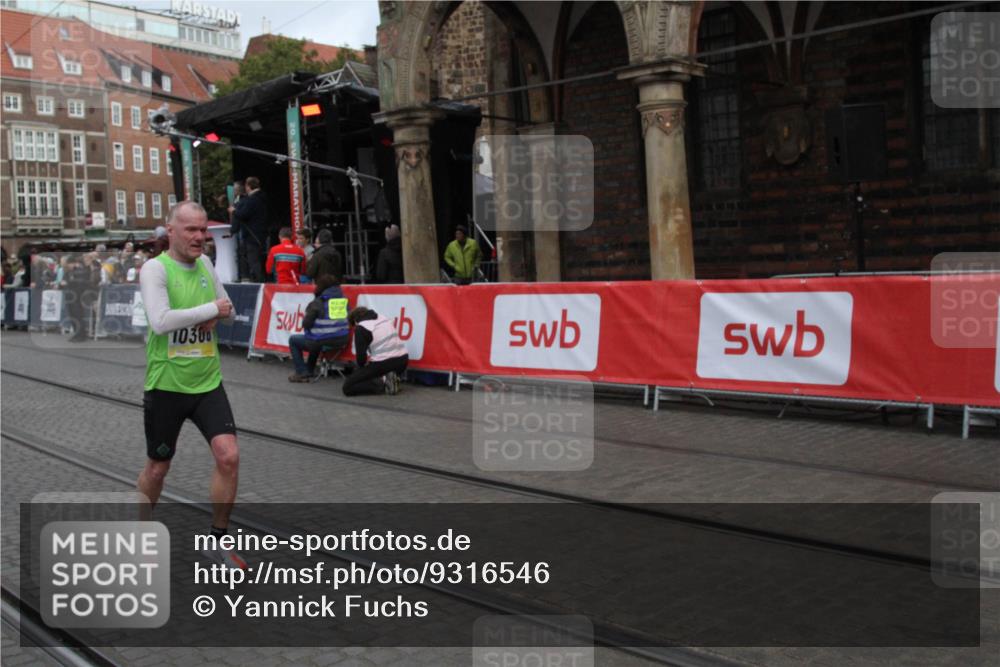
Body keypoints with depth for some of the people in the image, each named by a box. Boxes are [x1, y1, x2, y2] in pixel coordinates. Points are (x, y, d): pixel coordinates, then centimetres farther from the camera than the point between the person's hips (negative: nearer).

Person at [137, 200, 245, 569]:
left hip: (207, 382, 5)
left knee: (229, 456, -9)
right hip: (166, 384, -4)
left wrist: (215, 316, -6)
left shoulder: (204, 263, 6)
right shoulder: (155, 268, -13)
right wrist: (212, 309, -19)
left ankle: (218, 541, 8)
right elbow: (160, 321, -27)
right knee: (157, 468, 11)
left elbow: (228, 309, 18)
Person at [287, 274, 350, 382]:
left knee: (293, 340, 20)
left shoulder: (318, 302, -11)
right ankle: (310, 370, 45)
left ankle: (302, 373, 15)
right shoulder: (343, 299, 5)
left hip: (323, 342, -7)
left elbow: (306, 324, -12)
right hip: (342, 342, 7)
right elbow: (347, 321, 10)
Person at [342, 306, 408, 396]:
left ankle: (382, 382, -11)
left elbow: (361, 354, -5)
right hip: (402, 361, 7)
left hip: (382, 364, -7)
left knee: (347, 387, 1)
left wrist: (362, 366, 16)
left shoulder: (361, 328, -2)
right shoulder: (385, 319, 19)